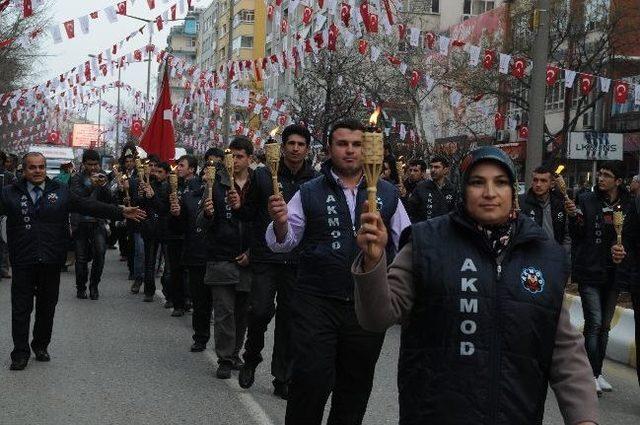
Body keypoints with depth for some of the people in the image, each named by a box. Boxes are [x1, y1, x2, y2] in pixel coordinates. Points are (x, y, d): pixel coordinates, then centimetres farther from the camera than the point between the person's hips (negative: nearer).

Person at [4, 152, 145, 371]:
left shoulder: (60, 192, 6)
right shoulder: (10, 193, 2)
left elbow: (89, 206, 2)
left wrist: (121, 212, -5)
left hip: (51, 261, 2)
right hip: (23, 262, -2)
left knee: (47, 307, 11)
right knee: (21, 308, 2)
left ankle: (41, 346, 27)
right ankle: (20, 352, 12)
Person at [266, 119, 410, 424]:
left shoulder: (388, 194, 7)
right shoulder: (309, 193, 3)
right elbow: (285, 242, 3)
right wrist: (280, 222, -19)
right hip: (316, 304, -2)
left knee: (355, 387, 16)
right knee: (310, 384, -5)